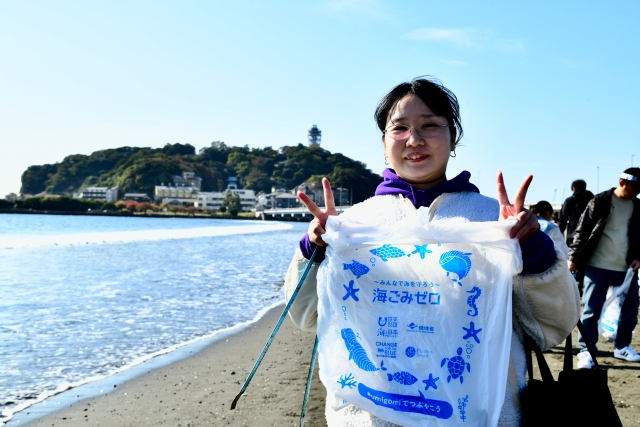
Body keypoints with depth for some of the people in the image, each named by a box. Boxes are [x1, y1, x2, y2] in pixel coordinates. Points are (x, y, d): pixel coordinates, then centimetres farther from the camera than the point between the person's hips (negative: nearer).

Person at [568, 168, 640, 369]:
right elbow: (582, 231, -4)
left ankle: (622, 347, 29)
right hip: (598, 267, -5)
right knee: (591, 310, -2)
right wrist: (573, 257, -7)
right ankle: (587, 350, 7)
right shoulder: (600, 202, -4)